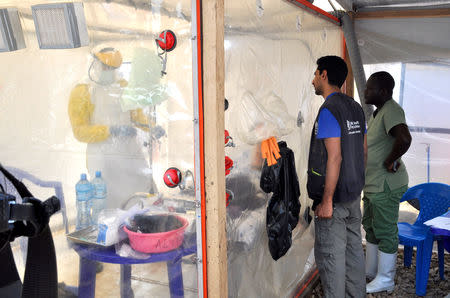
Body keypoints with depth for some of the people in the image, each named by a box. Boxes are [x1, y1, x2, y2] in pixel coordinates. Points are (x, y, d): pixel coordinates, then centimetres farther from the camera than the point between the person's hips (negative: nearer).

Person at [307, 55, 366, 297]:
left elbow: (334, 158, -23)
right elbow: (363, 151, 15)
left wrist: (326, 201, -21)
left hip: (335, 197, -9)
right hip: (354, 195, 9)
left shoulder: (328, 110, -17)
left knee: (330, 255, 1)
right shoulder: (355, 107, 10)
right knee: (354, 249, 18)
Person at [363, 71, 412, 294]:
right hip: (374, 184, 11)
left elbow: (404, 139, -37)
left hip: (386, 185, -11)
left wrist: (390, 161, -24)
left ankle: (385, 280, 14)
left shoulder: (391, 110, -20)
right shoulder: (378, 112, 14)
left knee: (385, 231, 0)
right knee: (370, 227, 20)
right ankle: (370, 271, 34)